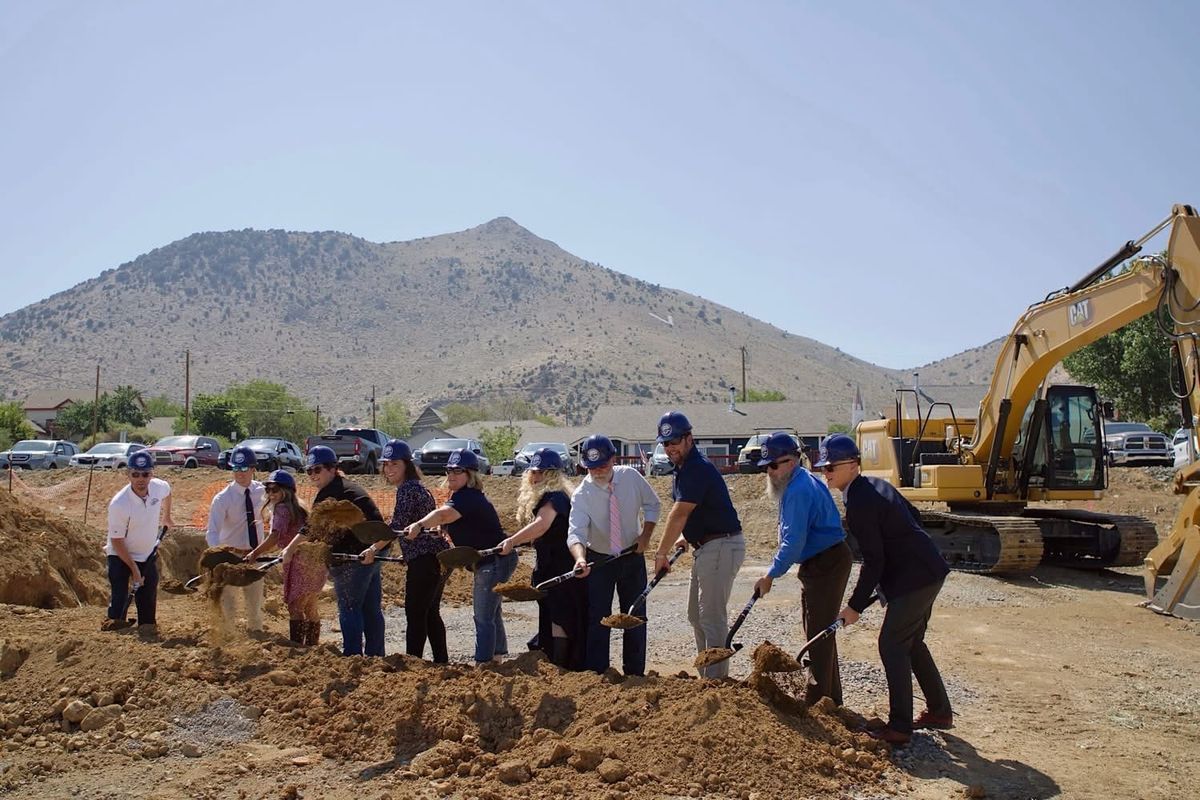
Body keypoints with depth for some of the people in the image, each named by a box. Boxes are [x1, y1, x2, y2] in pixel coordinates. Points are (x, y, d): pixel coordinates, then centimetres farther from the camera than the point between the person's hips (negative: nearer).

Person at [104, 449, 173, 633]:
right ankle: (116, 621, 6)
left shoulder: (159, 487, -17)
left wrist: (167, 517, 21)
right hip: (121, 555, -4)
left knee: (149, 590, 9)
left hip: (148, 552, 4)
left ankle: (148, 624, 25)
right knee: (120, 595, -11)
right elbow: (117, 541, -21)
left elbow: (167, 493, 12)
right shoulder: (119, 504, -29)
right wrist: (134, 568, -20)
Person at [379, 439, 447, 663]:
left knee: (415, 613, -4)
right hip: (436, 557, 10)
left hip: (424, 559, -10)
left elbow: (397, 527, -22)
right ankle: (441, 662, 23)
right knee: (430, 613, 16)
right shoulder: (416, 487, 17)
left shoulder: (407, 489, -13)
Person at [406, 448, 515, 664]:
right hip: (489, 562, 11)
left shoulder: (468, 497, -23)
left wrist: (420, 524, -57)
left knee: (483, 618, -9)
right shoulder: (460, 496, 12)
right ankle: (497, 658, 35)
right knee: (491, 614, 22)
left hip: (496, 561, -11)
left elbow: (443, 514, -43)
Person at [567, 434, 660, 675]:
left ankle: (635, 673, 20)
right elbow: (576, 531, -32)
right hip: (599, 559, -2)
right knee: (598, 618, -6)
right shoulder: (582, 494, -21)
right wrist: (580, 558, -51)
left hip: (632, 555, 3)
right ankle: (596, 674, 4)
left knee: (636, 616, 8)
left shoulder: (631, 477, -12)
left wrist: (646, 534, -7)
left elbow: (652, 504, 4)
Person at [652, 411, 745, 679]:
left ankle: (716, 680, -4)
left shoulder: (698, 468, -20)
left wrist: (661, 554, -15)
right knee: (696, 615, 16)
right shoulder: (683, 468, 12)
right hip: (706, 547, 11)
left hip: (722, 546, -11)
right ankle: (708, 676, 23)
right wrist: (687, 537, 12)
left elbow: (678, 516, -20)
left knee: (712, 617, -9)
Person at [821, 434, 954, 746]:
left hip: (913, 579, -10)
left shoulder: (858, 503, -20)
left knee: (892, 645, -5)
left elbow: (874, 561, -20)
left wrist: (855, 606, -13)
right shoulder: (876, 485, 9)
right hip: (929, 571, 10)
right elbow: (914, 517, 20)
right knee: (911, 643, 19)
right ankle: (939, 711, 29)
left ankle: (899, 728, 0)